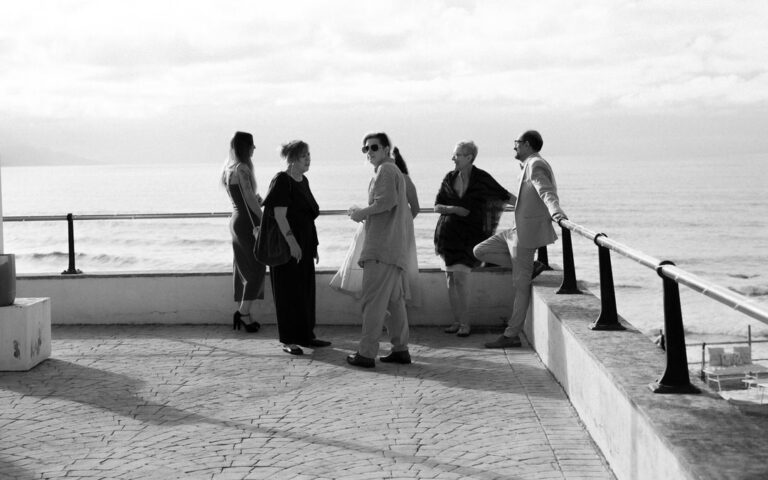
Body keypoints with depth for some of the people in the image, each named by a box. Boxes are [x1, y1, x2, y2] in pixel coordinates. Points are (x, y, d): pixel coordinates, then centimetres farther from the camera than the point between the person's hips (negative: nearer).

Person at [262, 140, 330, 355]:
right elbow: (279, 214, -19)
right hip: (287, 245, -8)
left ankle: (306, 336, 20)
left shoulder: (303, 181, 14)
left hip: (304, 244, 9)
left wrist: (314, 245, 20)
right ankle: (288, 340, 4)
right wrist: (291, 241, -25)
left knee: (306, 290, 11)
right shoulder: (281, 181, -12)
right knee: (288, 291, -2)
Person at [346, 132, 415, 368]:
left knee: (373, 299, -9)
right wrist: (363, 213, 15)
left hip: (381, 246, -11)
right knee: (394, 299, 14)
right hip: (396, 247, 11)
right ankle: (401, 348, 16)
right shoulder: (394, 170, 24)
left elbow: (387, 200, -23)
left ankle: (366, 353, -9)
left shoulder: (385, 170, -8)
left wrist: (362, 212, -11)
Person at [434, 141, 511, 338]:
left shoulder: (481, 178, -6)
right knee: (450, 278, 4)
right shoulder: (450, 177, 5)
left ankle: (465, 323, -7)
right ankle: (457, 321, 14)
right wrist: (453, 209, -11)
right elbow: (437, 206, 8)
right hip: (448, 231, 4)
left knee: (461, 277, -14)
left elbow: (505, 196, 2)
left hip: (470, 233, -4)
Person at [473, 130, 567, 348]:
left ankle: (512, 334, 2)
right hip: (518, 230, 10)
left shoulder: (535, 165, -15)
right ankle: (529, 266, 9)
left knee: (521, 283, -4)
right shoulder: (531, 165, 16)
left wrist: (555, 211, -49)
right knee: (480, 251, 10)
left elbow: (546, 192, -31)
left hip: (527, 232, -10)